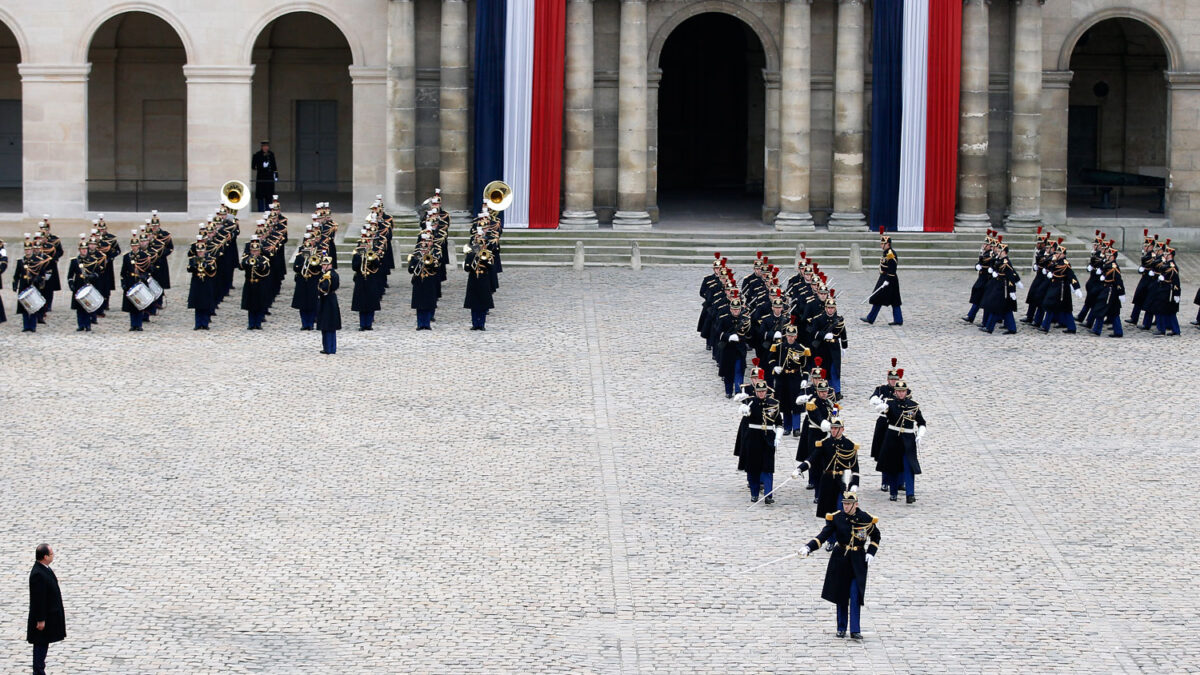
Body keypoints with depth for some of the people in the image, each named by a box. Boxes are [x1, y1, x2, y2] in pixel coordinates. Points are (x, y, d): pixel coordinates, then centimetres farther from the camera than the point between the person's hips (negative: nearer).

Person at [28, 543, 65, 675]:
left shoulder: (44, 569, 6)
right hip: (43, 616, -10)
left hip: (50, 614, 10)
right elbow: (38, 599, -24)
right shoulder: (38, 574, -26)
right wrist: (41, 620, -22)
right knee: (41, 644, -2)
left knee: (43, 644, 17)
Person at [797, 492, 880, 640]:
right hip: (840, 560, 1)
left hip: (858, 561, -1)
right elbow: (824, 535, -9)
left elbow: (875, 537, 13)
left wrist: (871, 553, -1)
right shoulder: (836, 518, -4)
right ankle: (841, 628, 20)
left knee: (855, 595, -9)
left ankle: (855, 630, -9)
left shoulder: (866, 519, -4)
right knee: (841, 595, 7)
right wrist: (808, 547, -24)